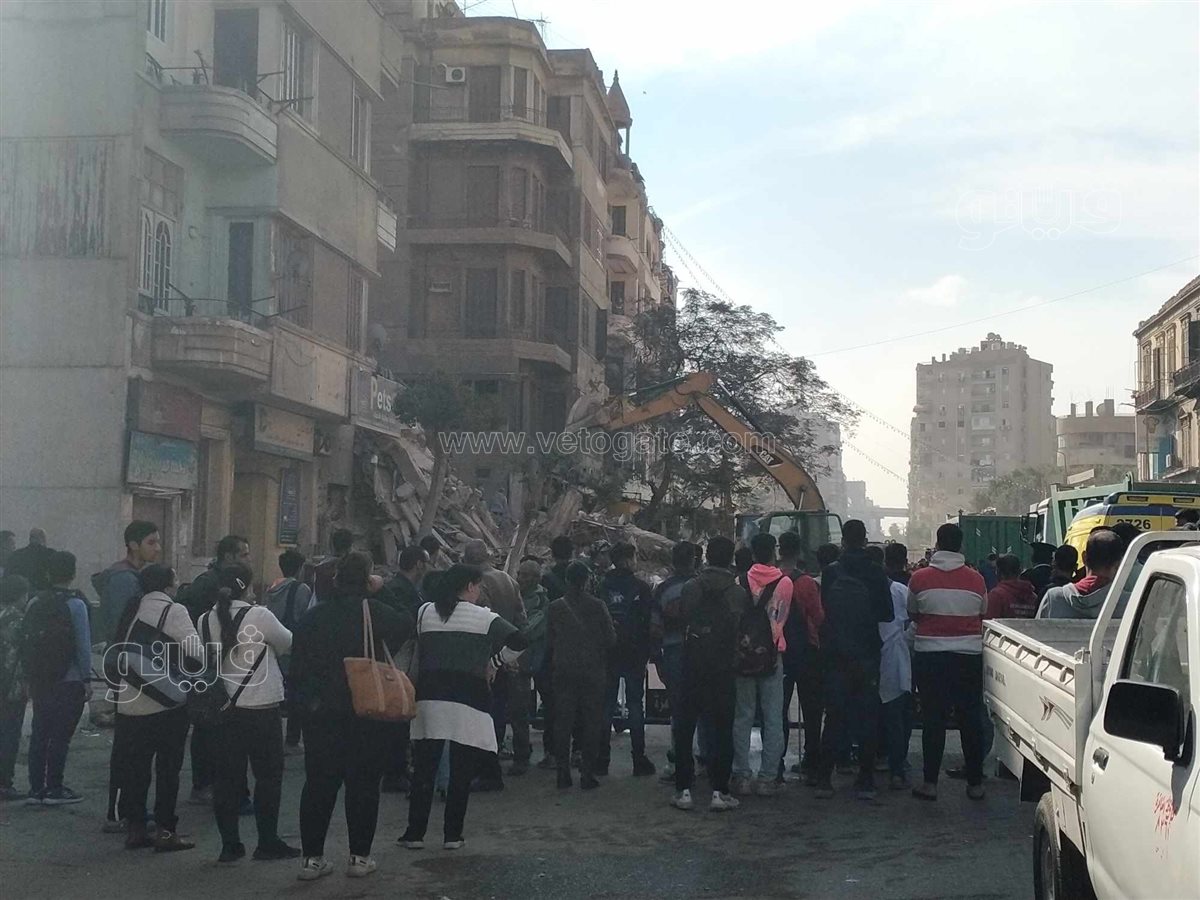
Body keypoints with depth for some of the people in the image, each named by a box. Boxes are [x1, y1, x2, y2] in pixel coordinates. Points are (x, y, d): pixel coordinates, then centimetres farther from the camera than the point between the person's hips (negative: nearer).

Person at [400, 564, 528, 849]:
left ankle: (415, 833, 10)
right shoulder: (483, 617, -2)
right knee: (461, 771, 6)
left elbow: (417, 652, 10)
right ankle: (452, 835, 9)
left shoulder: (424, 612, 7)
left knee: (423, 769, 8)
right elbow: (519, 641, -9)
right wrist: (493, 662, 3)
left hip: (428, 696, 3)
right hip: (467, 697, -3)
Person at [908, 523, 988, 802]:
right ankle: (975, 783, 13)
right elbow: (983, 615, 10)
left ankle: (930, 782, 6)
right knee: (971, 718, 9)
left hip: (930, 655, -1)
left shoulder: (920, 578, -6)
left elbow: (912, 614, 8)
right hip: (969, 654, 1)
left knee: (933, 718, 4)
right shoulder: (976, 579, -3)